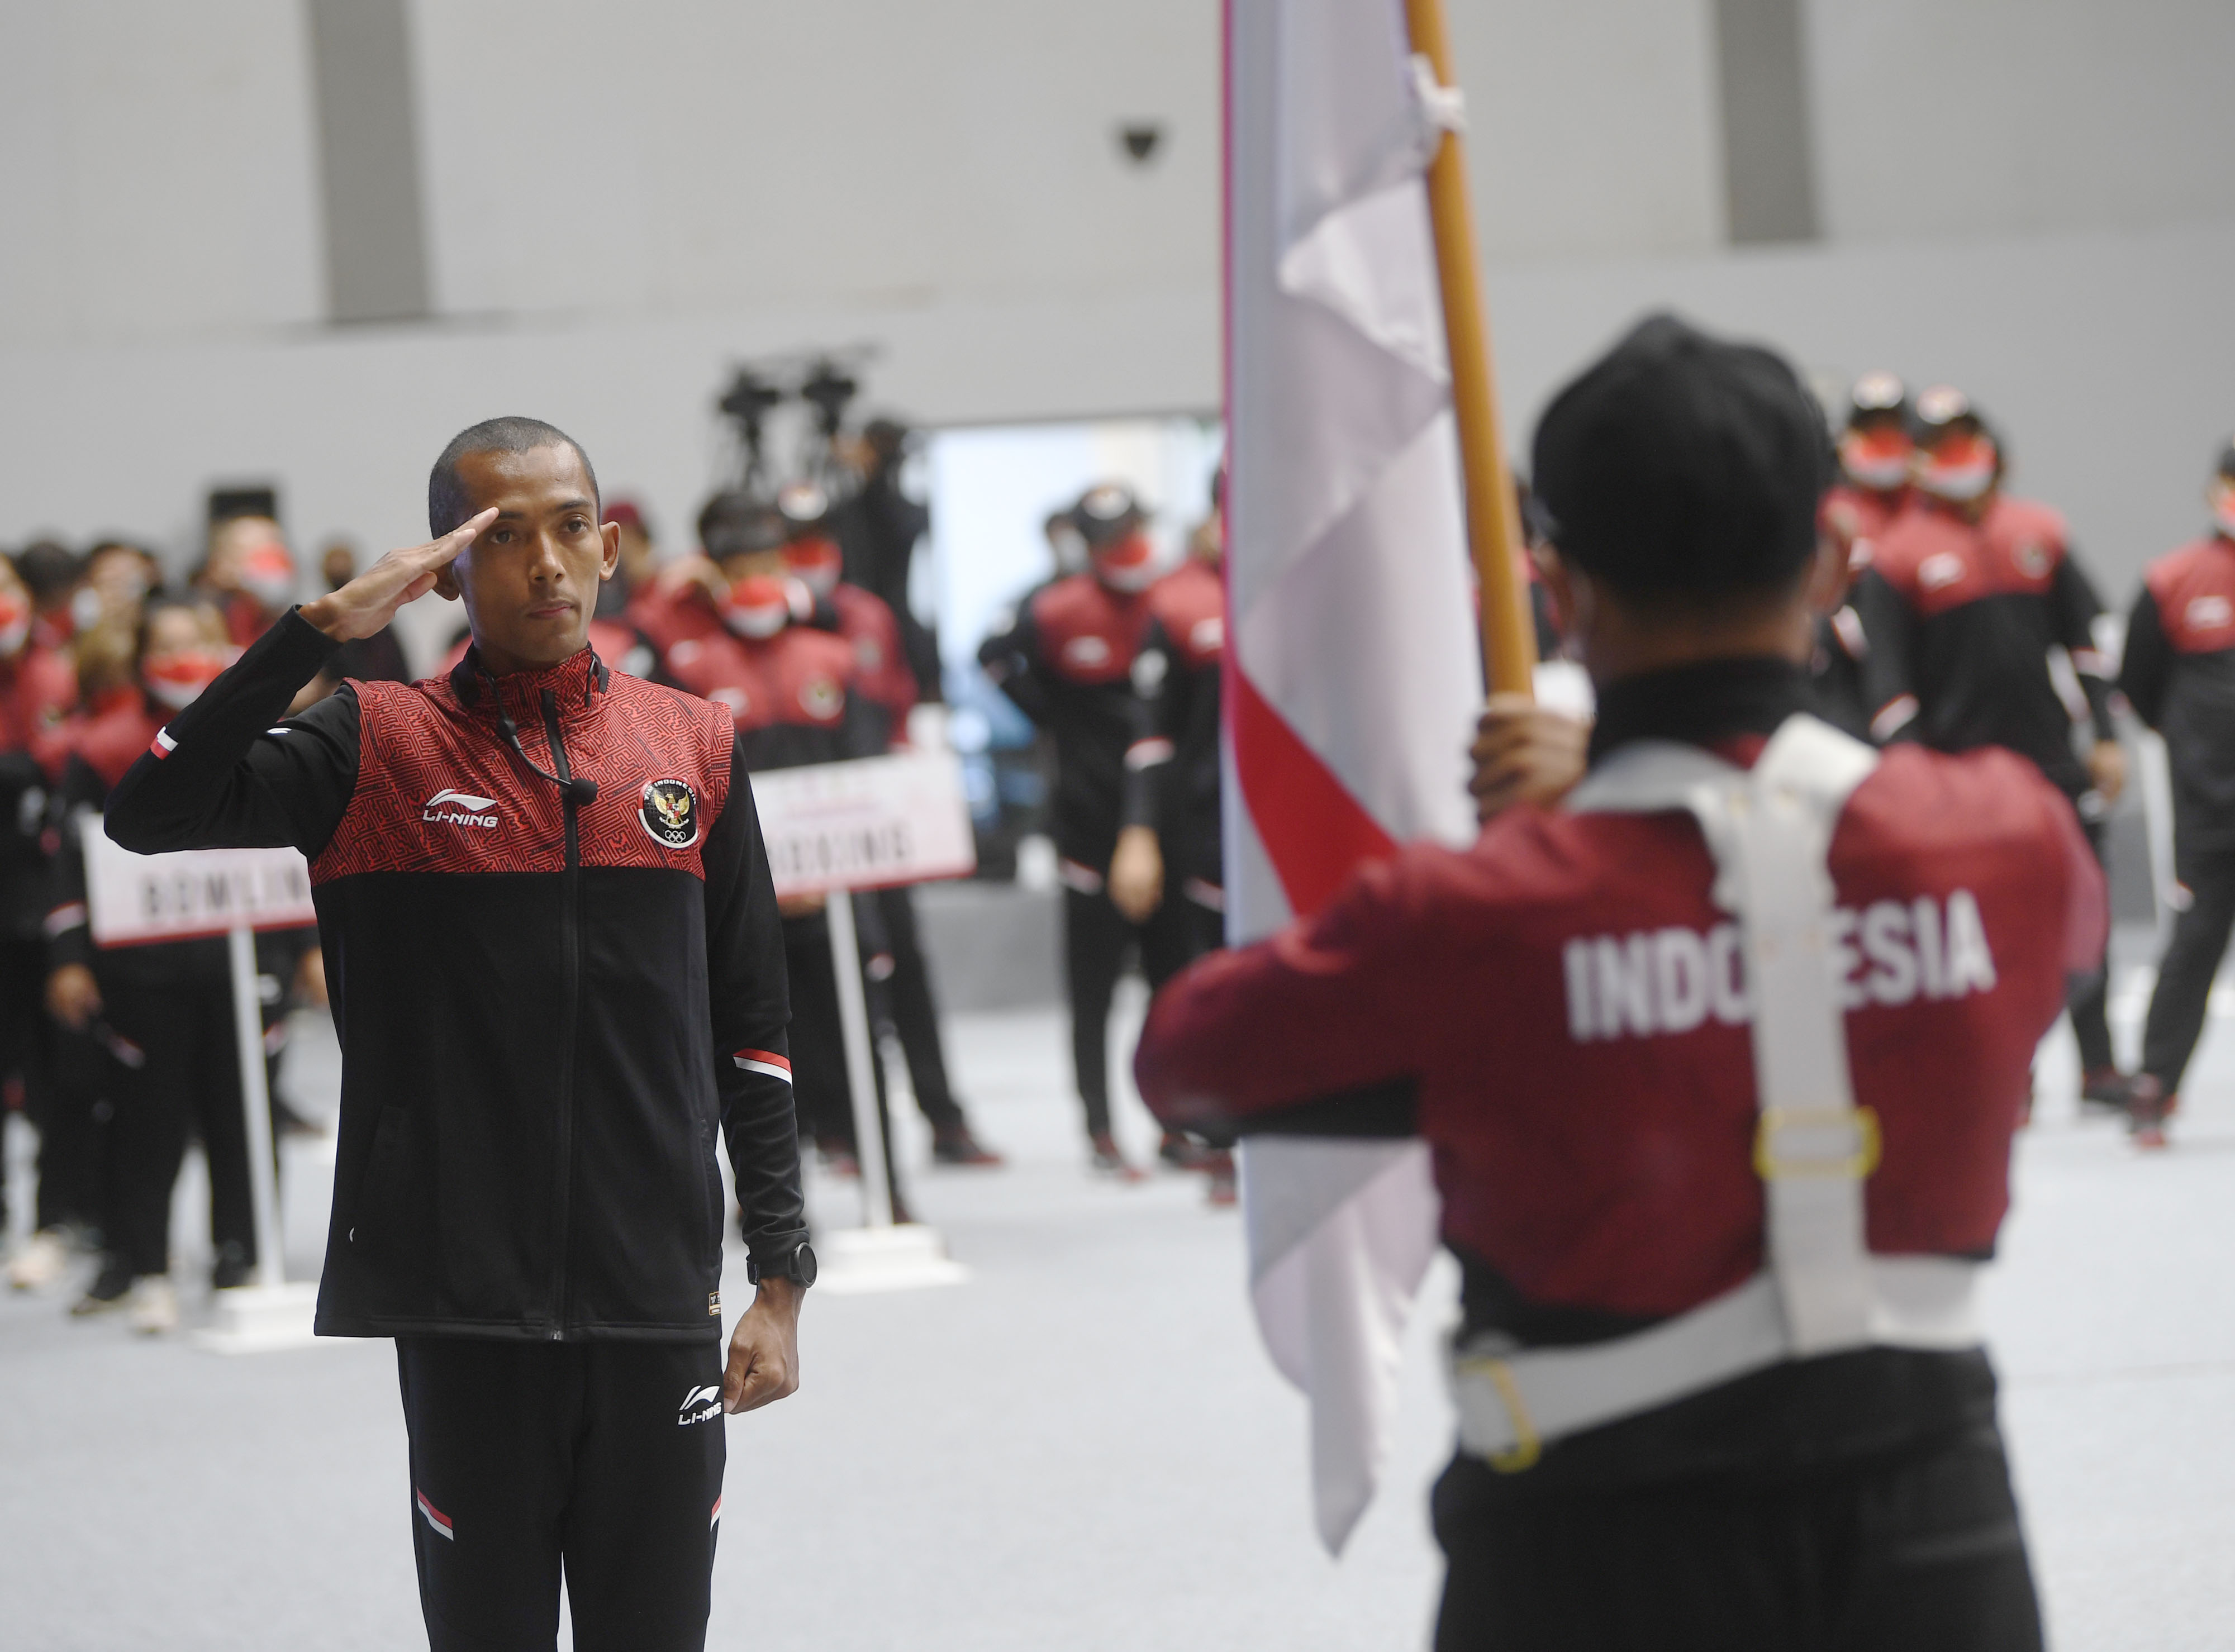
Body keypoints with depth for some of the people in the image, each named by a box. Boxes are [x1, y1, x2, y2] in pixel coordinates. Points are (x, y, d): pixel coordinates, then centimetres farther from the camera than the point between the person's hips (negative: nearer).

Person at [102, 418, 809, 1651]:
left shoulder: (693, 749, 9)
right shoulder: (379, 747, 2)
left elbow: (752, 1037, 12)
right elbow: (149, 812, -14)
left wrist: (781, 1277, 7)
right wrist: (321, 627, -18)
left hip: (658, 1307, 2)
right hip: (465, 1305, -2)